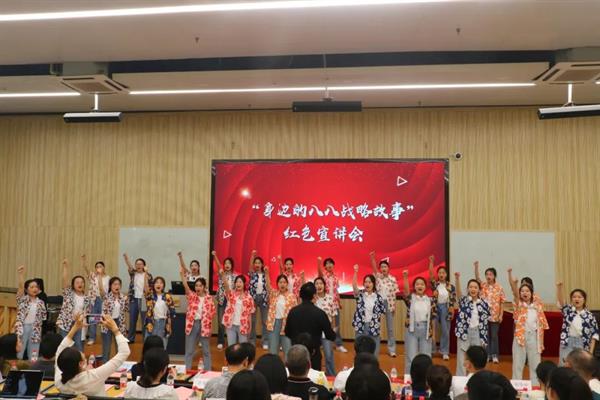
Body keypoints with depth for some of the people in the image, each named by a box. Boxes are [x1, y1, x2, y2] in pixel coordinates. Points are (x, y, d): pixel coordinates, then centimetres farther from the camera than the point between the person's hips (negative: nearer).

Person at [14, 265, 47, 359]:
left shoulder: (40, 303, 7)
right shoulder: (23, 299, -2)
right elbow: (20, 288, -20)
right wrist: (21, 275, -35)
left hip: (35, 329, 3)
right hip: (23, 327, -3)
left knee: (33, 357, 9)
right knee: (18, 353, 2)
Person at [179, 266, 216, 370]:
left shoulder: (209, 298, 0)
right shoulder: (192, 296, 0)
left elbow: (213, 310, 5)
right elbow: (186, 287, -16)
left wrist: (207, 318, -11)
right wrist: (182, 275, -30)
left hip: (204, 325, 0)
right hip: (192, 324, 0)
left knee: (206, 350, 9)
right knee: (189, 350, 7)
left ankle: (208, 372, 18)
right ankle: (187, 371, 16)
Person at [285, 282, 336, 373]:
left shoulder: (293, 311, -5)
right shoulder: (319, 313, -16)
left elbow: (287, 333, 7)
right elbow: (330, 336, -9)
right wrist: (334, 334, 14)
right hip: (313, 353, -3)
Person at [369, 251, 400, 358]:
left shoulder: (393, 279, -2)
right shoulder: (378, 277, -1)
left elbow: (394, 294, 0)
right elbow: (374, 268, -19)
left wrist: (394, 306, -3)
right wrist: (372, 258, -35)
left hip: (389, 304, 0)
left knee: (390, 327, 7)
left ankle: (391, 349, 16)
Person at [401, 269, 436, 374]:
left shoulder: (430, 300, 2)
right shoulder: (410, 298, -4)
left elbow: (432, 318, 5)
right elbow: (406, 291, -27)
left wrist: (433, 333, 5)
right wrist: (405, 278, -42)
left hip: (425, 330, 2)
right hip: (412, 329, -2)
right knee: (411, 356, 6)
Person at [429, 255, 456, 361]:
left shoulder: (451, 286, 0)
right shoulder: (435, 284, -1)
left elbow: (453, 300, 2)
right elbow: (431, 275, -18)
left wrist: (452, 311, -6)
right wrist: (431, 262, -26)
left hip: (445, 308, 0)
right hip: (435, 307, 0)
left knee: (445, 331, 5)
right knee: (432, 329, 6)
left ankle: (445, 352, 15)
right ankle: (430, 350, 19)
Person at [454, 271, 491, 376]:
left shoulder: (484, 304, 1)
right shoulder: (464, 300, -6)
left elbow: (485, 322, 6)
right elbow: (458, 293, -28)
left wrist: (483, 339, 5)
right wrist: (457, 279, -48)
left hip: (477, 333, 2)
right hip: (464, 332, -2)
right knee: (461, 359, 5)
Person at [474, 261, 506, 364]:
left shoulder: (499, 288, -3)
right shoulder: (483, 285, 1)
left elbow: (502, 303, -1)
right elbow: (477, 278, -18)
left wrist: (501, 315, -6)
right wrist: (476, 267, -31)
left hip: (495, 316, -1)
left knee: (494, 336, 6)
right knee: (485, 335, 8)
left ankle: (494, 355, 14)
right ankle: (487, 354, 17)